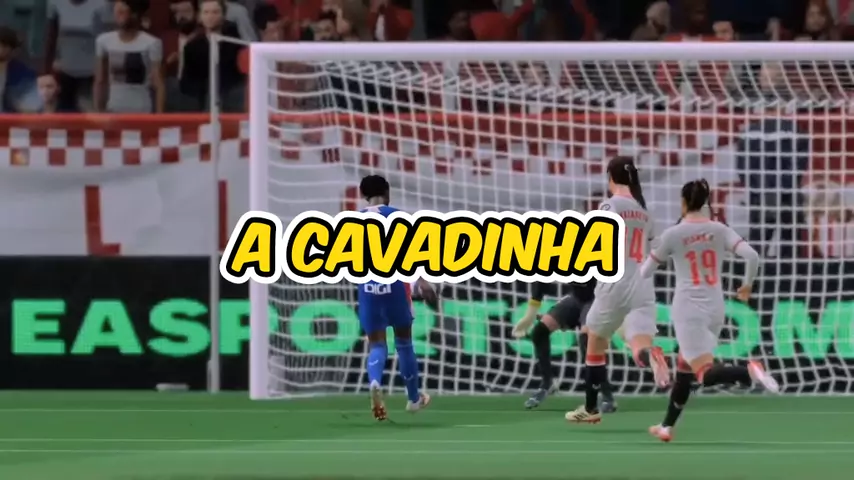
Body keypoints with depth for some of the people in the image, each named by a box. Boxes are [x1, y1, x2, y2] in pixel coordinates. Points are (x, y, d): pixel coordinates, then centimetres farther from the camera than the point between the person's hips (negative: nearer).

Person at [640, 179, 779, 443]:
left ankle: (749, 371, -41)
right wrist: (748, 284, 12)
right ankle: (667, 426, 28)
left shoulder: (673, 234, -6)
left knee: (705, 373, -14)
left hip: (688, 310, -5)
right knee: (684, 370, 22)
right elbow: (752, 256, -7)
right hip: (714, 310, 5)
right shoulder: (719, 230, 2)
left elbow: (646, 271, 5)